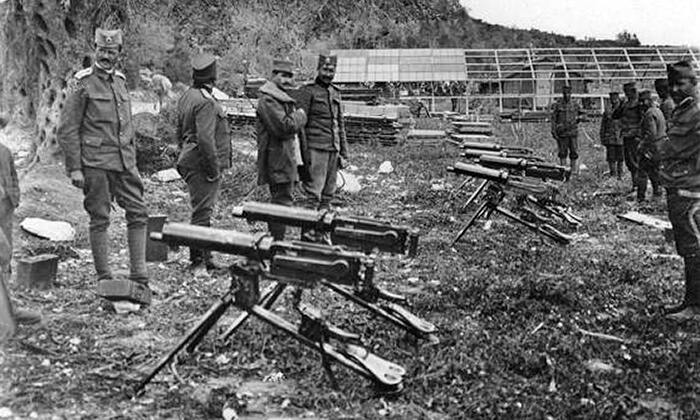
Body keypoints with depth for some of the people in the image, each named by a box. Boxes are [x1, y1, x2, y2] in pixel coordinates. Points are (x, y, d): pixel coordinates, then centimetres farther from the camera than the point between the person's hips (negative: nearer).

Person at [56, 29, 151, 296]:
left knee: (139, 214, 2)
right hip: (95, 163, -6)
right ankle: (104, 279, 11)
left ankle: (139, 277, 9)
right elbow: (67, 130, -8)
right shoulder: (82, 83, -6)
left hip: (124, 162, 6)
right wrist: (74, 168, -12)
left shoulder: (120, 80, 13)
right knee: (100, 219, 2)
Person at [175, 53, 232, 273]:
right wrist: (213, 167, -19)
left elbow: (179, 132, 20)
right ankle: (198, 261, 0)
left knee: (203, 211, 16)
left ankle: (205, 257, 25)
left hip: (190, 161, 10)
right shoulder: (205, 102, -18)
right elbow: (205, 139, -24)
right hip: (203, 164, -10)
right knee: (202, 212, -5)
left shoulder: (186, 96, 14)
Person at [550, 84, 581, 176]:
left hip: (573, 133, 1)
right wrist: (553, 132, -7)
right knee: (562, 154, 4)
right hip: (561, 133, -1)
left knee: (574, 153, 0)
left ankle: (574, 171, 6)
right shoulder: (557, 105, -1)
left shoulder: (575, 104, 5)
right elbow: (553, 119, -1)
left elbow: (580, 115, 22)